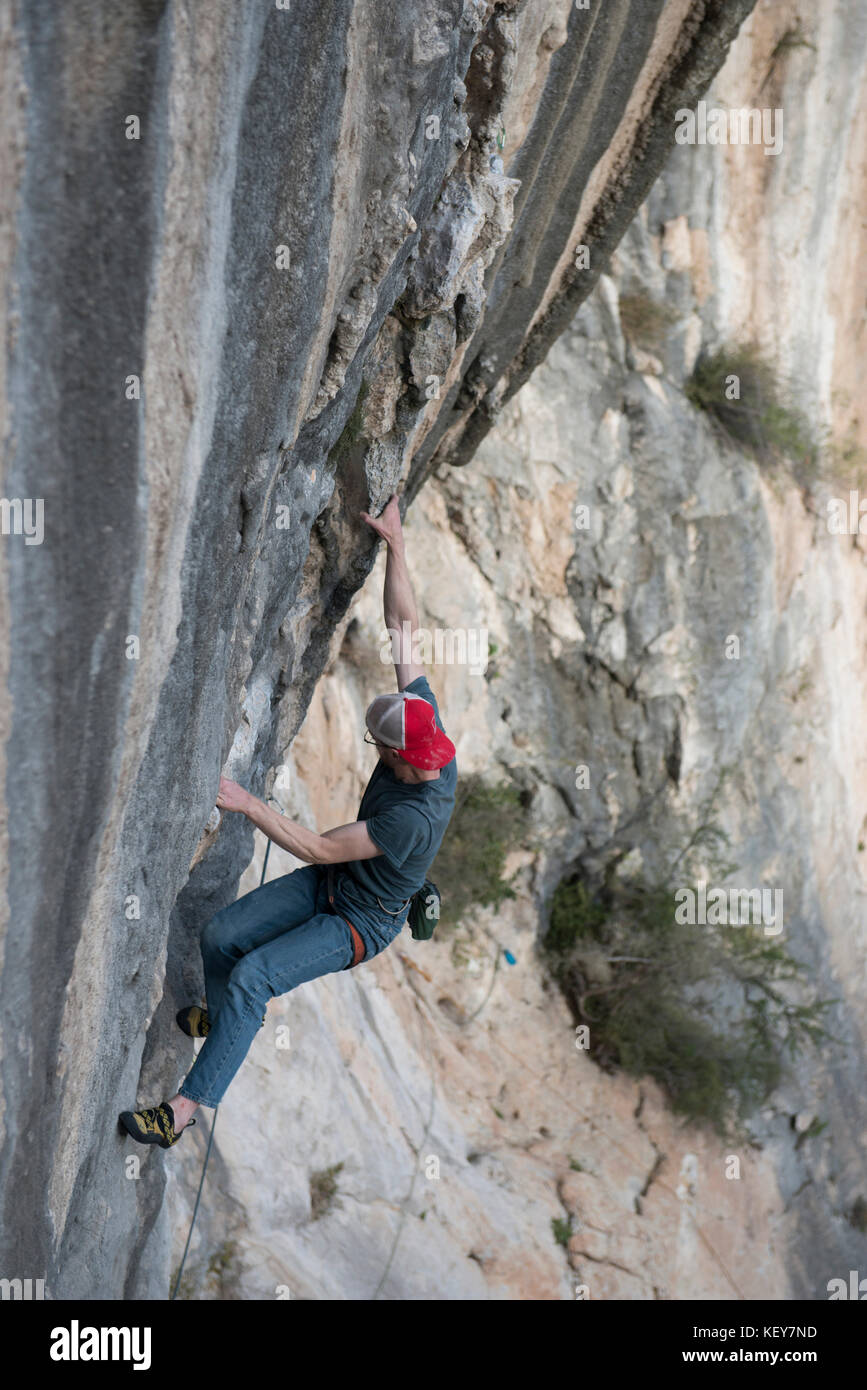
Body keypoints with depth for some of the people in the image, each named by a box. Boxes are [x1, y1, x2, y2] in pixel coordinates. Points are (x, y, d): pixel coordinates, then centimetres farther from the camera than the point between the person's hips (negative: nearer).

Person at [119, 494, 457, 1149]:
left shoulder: (415, 817, -38)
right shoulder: (429, 725, -16)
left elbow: (320, 849, -33)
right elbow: (404, 626, -11)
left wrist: (249, 804, -33)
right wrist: (394, 542, -11)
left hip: (360, 923, -8)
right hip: (328, 886, 8)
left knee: (252, 978, -26)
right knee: (220, 936, -3)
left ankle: (187, 1108, -22)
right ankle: (230, 1014, 30)